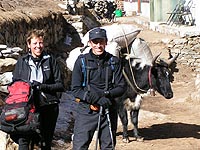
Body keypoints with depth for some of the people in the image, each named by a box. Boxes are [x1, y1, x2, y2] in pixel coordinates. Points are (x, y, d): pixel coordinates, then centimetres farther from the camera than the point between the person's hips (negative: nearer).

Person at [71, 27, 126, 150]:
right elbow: (75, 89, -4)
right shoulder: (82, 61, 0)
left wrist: (106, 94, -15)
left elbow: (122, 87, 4)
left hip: (108, 110, 2)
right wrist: (96, 99, -17)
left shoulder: (114, 62, 5)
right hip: (86, 111, -2)